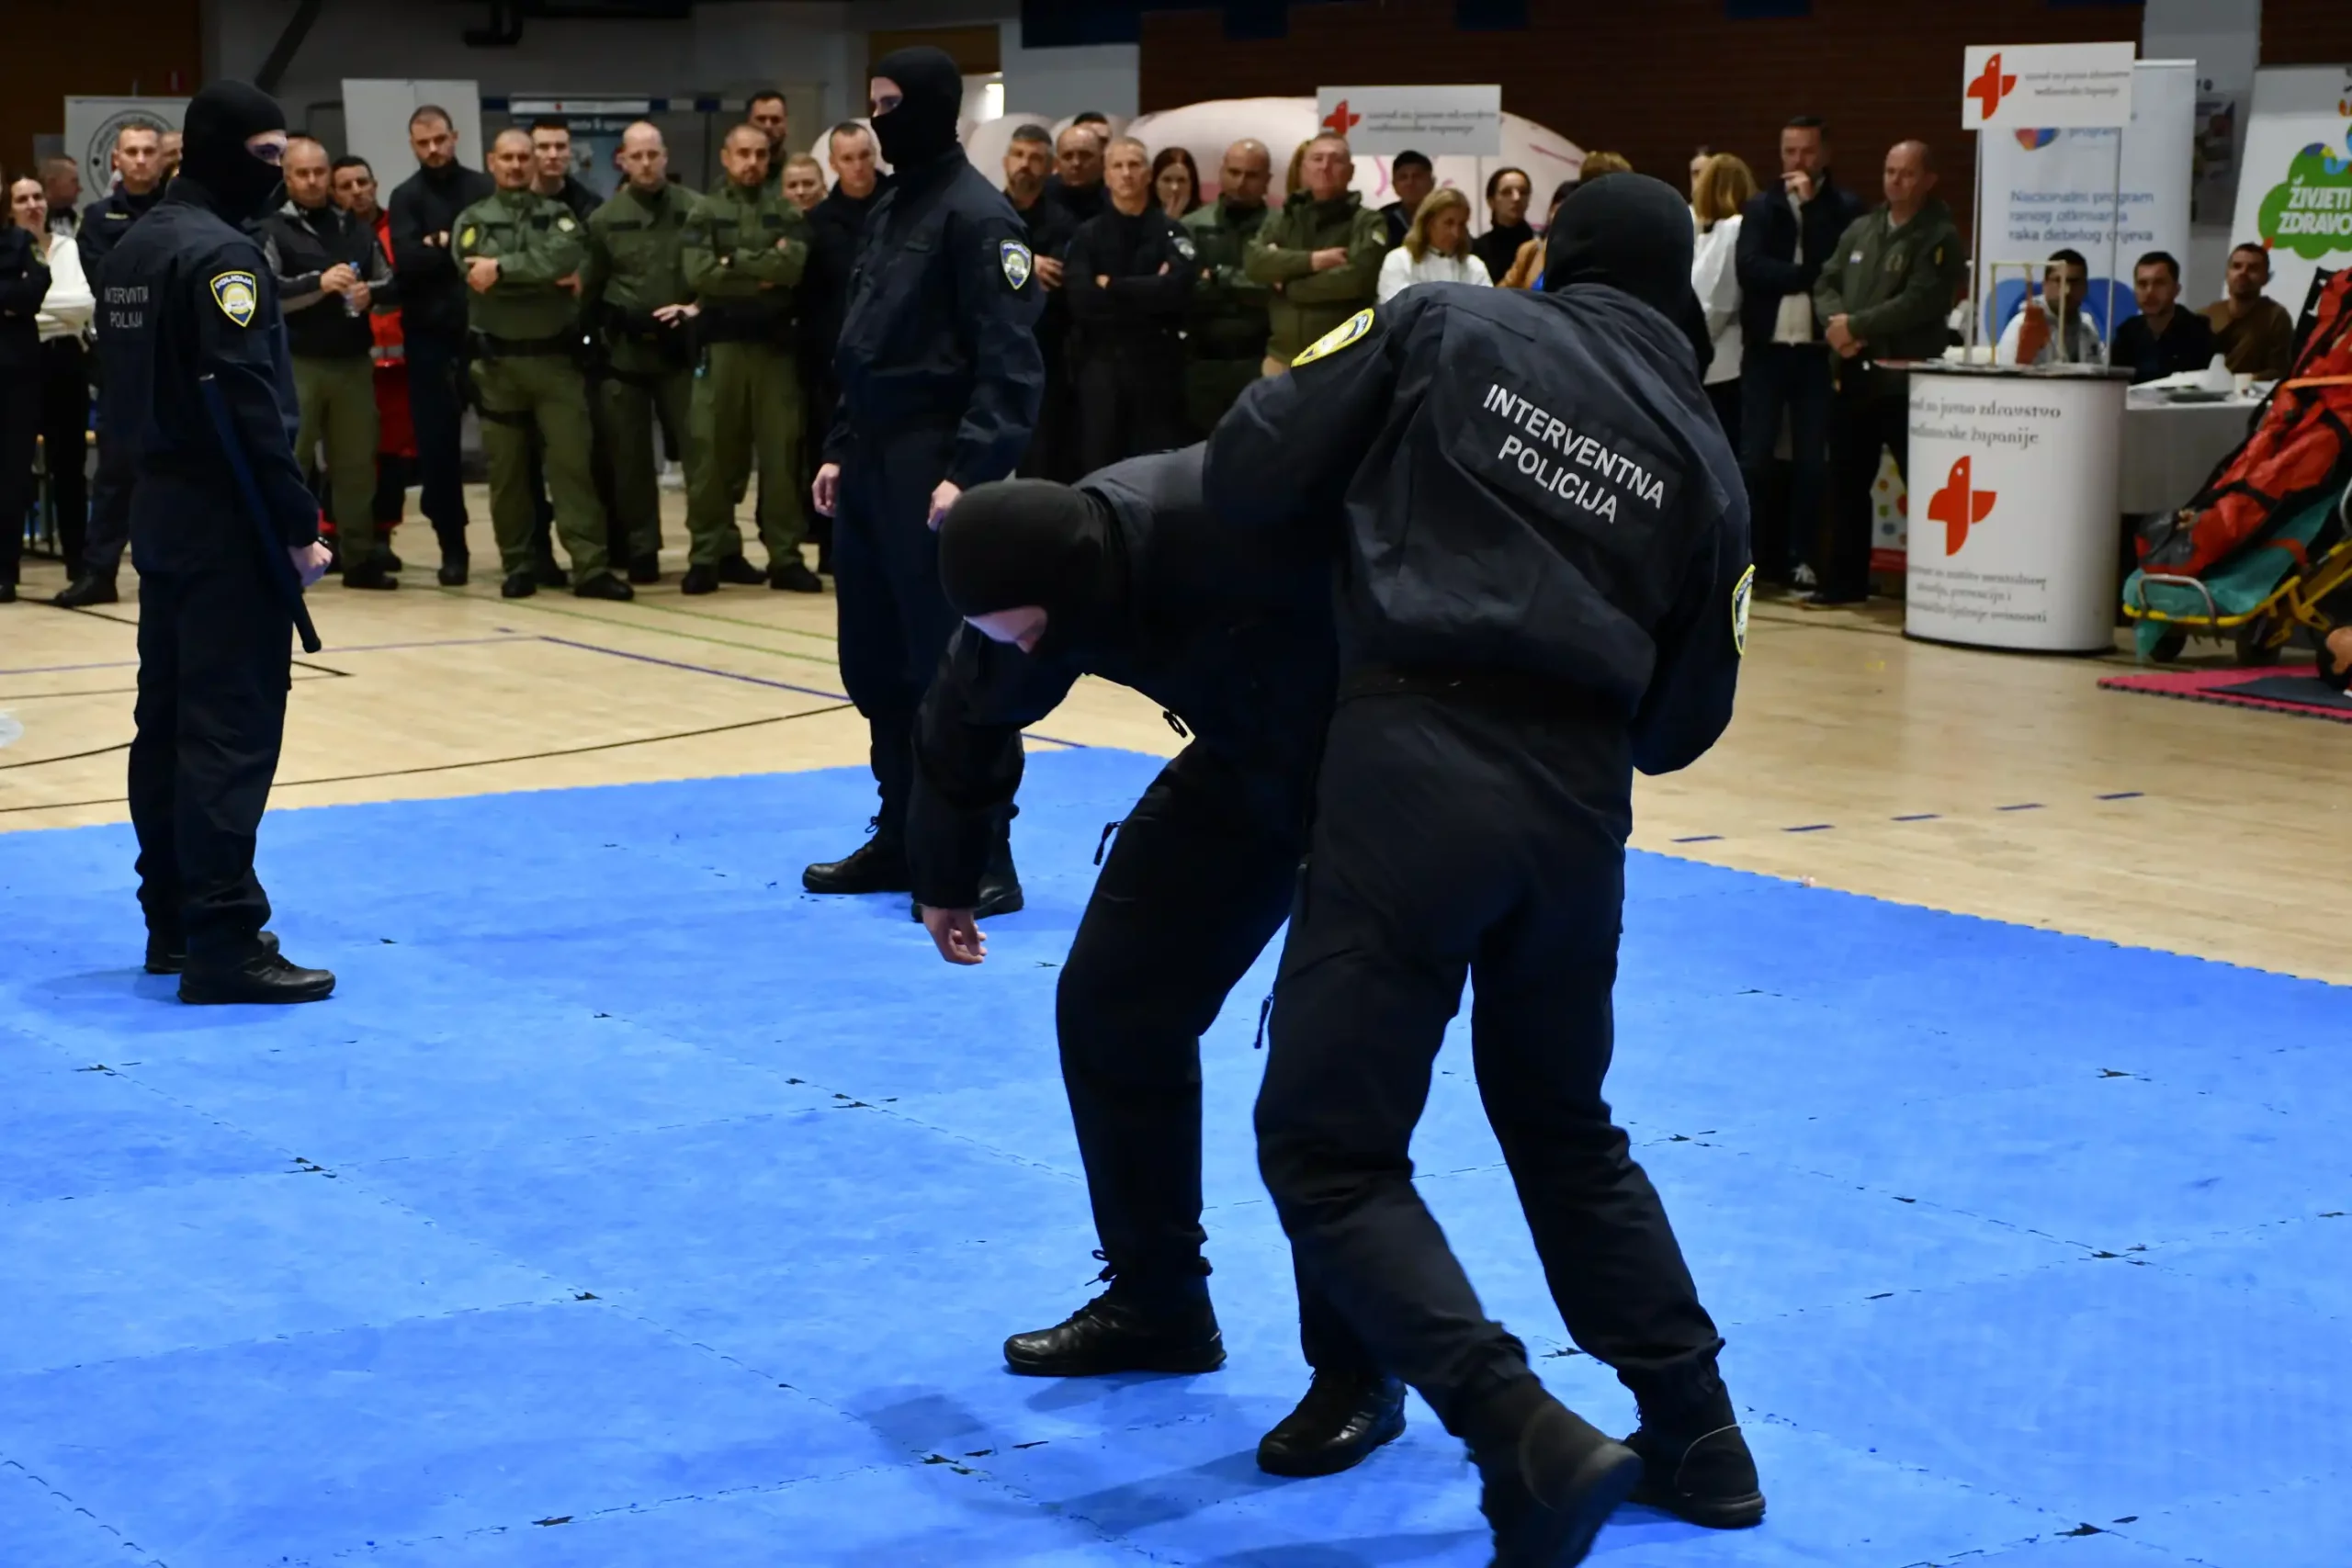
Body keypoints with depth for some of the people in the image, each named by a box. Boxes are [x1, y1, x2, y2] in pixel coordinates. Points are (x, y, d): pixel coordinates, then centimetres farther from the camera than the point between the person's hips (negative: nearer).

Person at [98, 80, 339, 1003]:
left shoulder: (135, 247, 13)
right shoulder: (222, 253, -16)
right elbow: (247, 407, -22)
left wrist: (156, 473, 17)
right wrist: (297, 527, -18)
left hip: (162, 506, 10)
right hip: (227, 519, -10)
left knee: (169, 716, 13)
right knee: (232, 727, -8)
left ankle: (173, 920, 21)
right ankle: (223, 943, -8)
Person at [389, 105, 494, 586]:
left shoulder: (484, 188, 7)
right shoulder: (406, 198, 5)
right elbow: (407, 262, -10)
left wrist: (443, 246, -10)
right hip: (430, 337, 0)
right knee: (437, 447, 2)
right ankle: (452, 548, 11)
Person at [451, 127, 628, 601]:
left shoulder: (558, 215, 9)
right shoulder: (473, 220, 6)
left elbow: (566, 258, -12)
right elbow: (477, 277, -12)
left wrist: (504, 268, -15)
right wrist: (546, 279, -13)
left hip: (555, 356, 0)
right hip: (498, 360, 0)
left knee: (573, 461, -5)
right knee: (507, 469, 5)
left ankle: (590, 567, -7)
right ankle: (517, 566, 13)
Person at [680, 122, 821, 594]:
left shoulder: (787, 213, 9)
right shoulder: (705, 213, 6)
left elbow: (794, 264, -9)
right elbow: (698, 273, -9)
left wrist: (734, 261, -9)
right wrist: (763, 272, -9)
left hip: (774, 343, 1)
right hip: (722, 343, -1)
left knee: (781, 452, 1)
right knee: (713, 451, 1)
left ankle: (785, 556, 6)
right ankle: (710, 553, 7)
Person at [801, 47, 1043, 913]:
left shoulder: (977, 217, -12)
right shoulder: (890, 210, 16)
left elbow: (1007, 363, -17)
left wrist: (968, 472, -23)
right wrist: (841, 449, 16)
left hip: (935, 469, -9)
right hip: (874, 466, 9)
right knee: (877, 667, 13)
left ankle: (982, 862, -1)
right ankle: (903, 840, 23)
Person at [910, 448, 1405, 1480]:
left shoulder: (1248, 530, -40)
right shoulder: (1038, 586, -16)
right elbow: (964, 727, 5)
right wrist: (946, 880, 20)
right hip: (1251, 758, 7)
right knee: (1111, 1004, 5)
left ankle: (1356, 1374, -2)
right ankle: (1155, 1303, 23)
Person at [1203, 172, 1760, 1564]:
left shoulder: (1446, 326, 6)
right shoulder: (1701, 456, 14)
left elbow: (1246, 474, 1)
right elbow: (1685, 717, 15)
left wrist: (1374, 504, 20)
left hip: (1415, 761, -4)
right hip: (1580, 793, 5)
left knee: (1327, 1146, 1)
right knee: (1565, 1124, 25)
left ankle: (1529, 1438, -12)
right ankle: (1698, 1437, 29)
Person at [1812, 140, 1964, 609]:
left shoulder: (1939, 237, -6)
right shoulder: (1860, 231, 16)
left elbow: (1919, 303, -17)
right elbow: (1826, 283, 13)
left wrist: (1857, 326, -15)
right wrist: (1835, 323, -8)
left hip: (1907, 380, -7)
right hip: (1854, 376, 7)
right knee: (1846, 482, 11)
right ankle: (1843, 581, 20)